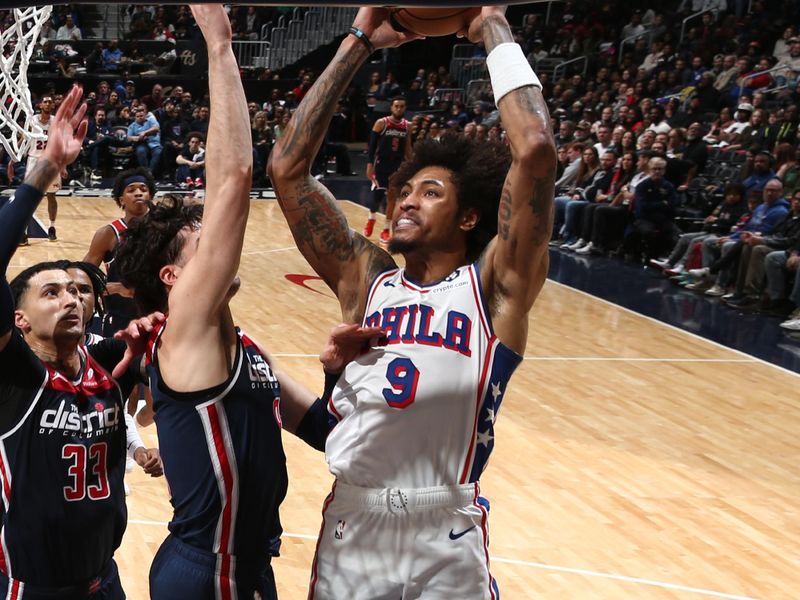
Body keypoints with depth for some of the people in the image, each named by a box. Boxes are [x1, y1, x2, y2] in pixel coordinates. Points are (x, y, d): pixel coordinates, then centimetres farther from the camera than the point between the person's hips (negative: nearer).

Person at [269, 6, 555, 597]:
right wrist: (358, 43, 2)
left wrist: (494, 28, -5)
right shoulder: (365, 279, 6)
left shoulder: (494, 286, -4)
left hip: (448, 547, -3)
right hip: (349, 535, 3)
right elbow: (287, 168, 2)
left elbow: (535, 148, -17)